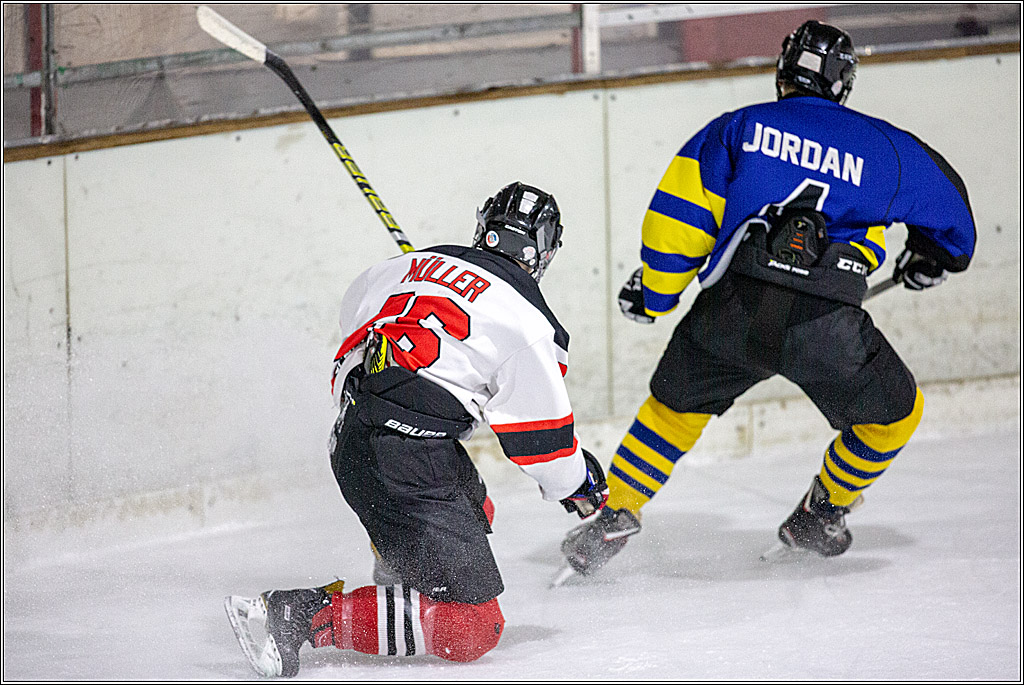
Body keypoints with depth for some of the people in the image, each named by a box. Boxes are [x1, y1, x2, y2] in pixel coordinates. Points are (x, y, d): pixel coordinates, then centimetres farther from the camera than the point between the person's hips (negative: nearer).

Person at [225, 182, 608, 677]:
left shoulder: (415, 265, 17)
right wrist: (577, 486, 18)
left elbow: (353, 319, 29)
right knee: (470, 631, -10)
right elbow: (538, 431, 0)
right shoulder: (529, 320, -3)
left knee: (472, 509, 35)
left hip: (349, 439, 9)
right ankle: (307, 616, -17)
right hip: (407, 463, -9)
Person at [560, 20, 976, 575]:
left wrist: (651, 292, 19)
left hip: (734, 308, 1)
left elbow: (682, 214, 8)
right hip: (827, 326, -1)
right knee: (894, 412, 24)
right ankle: (817, 519, 33)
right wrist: (930, 260, 52)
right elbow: (950, 212, 32)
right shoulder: (881, 146, 19)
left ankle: (616, 517, 18)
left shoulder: (739, 127, 16)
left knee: (674, 406, 24)